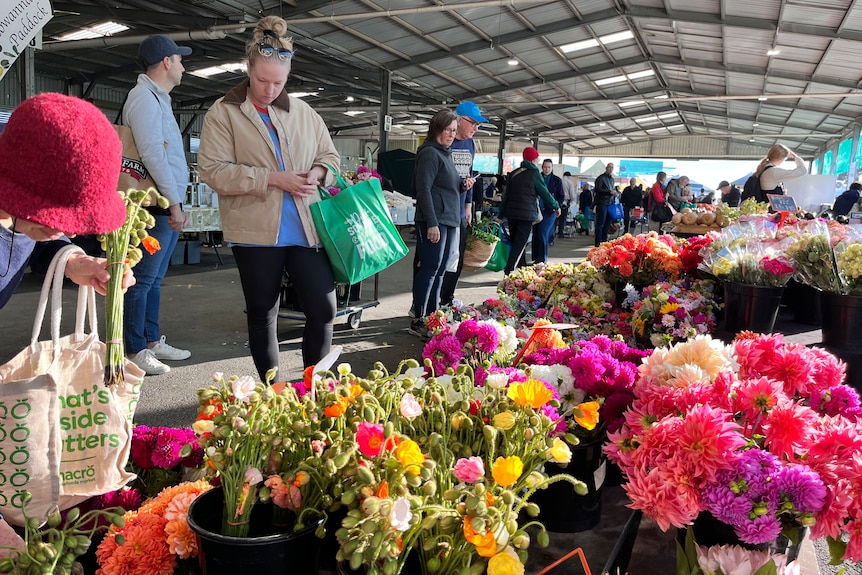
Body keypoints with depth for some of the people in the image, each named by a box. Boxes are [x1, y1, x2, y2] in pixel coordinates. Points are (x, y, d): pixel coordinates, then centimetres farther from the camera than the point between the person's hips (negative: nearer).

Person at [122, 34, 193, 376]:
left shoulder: (158, 98, 21)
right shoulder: (145, 97, -10)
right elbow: (152, 153, -20)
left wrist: (176, 203, 15)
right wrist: (173, 203, -20)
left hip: (170, 206, 10)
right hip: (158, 205, -10)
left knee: (154, 278, 14)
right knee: (143, 280, -5)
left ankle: (153, 342, 23)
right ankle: (135, 352, 1)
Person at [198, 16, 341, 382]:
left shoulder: (302, 112, 10)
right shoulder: (223, 113, -1)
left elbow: (329, 155, 19)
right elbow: (213, 170, -10)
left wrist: (318, 171, -5)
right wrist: (273, 179, -16)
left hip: (305, 227, 3)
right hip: (256, 232, -3)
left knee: (323, 310, -1)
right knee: (263, 314, 10)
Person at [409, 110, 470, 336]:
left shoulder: (446, 154, 20)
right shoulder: (430, 153, -9)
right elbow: (424, 189, -16)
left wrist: (463, 185, 6)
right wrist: (432, 223, -21)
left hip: (449, 221, 9)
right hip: (433, 221, -9)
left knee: (440, 271, 11)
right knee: (430, 269, -7)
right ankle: (418, 321, -1)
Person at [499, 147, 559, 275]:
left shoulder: (513, 173, 10)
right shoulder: (534, 174, -6)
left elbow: (506, 195, 10)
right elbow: (545, 193, -1)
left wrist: (501, 215, 13)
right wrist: (556, 206, 14)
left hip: (511, 213, 6)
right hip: (526, 214, -6)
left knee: (515, 242, 15)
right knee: (519, 244, -6)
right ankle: (508, 272, -15)